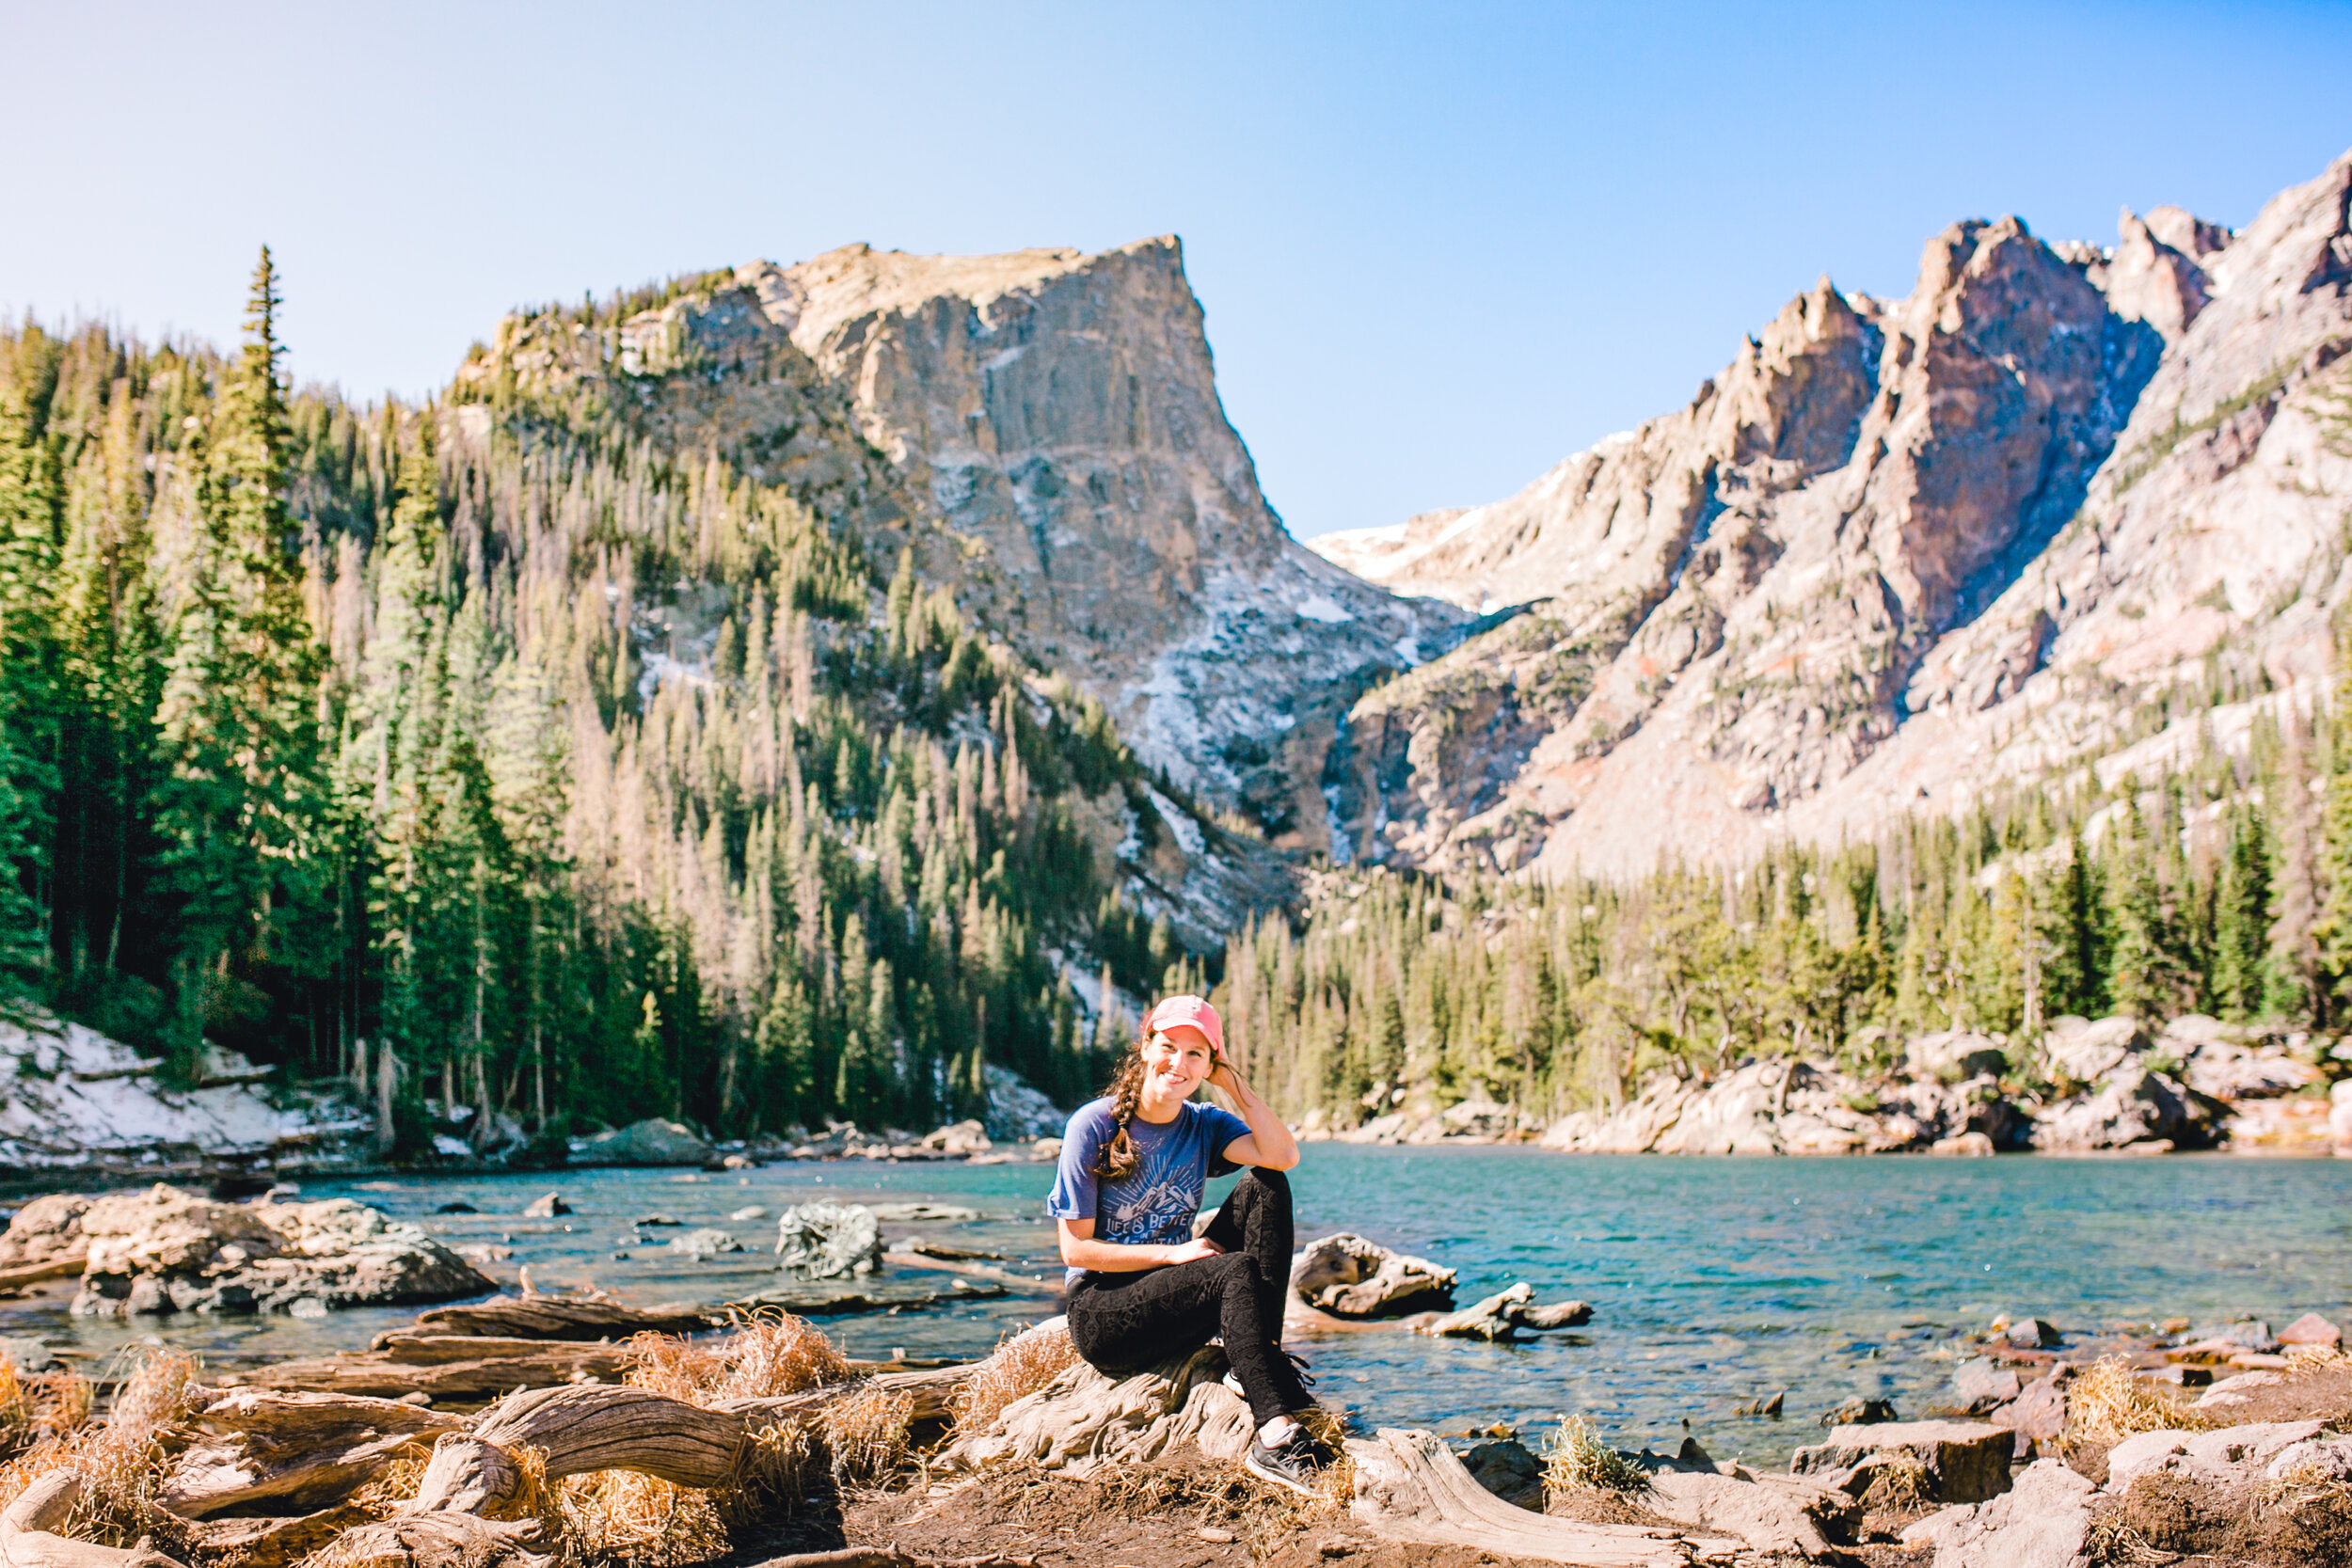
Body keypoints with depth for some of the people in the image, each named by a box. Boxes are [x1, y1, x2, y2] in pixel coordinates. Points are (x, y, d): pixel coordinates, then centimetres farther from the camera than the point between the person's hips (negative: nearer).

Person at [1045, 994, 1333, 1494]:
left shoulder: (1205, 1125, 4)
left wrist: (1233, 1081, -12)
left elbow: (1284, 1156, -17)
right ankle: (1275, 1435, -37)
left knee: (1266, 1185, -14)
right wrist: (1173, 1252, -17)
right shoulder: (1093, 1126, -8)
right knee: (1235, 1271, -31)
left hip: (1177, 1296, 5)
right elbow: (1075, 1249, -10)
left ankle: (1261, 1363, -20)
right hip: (1102, 1313, -5)